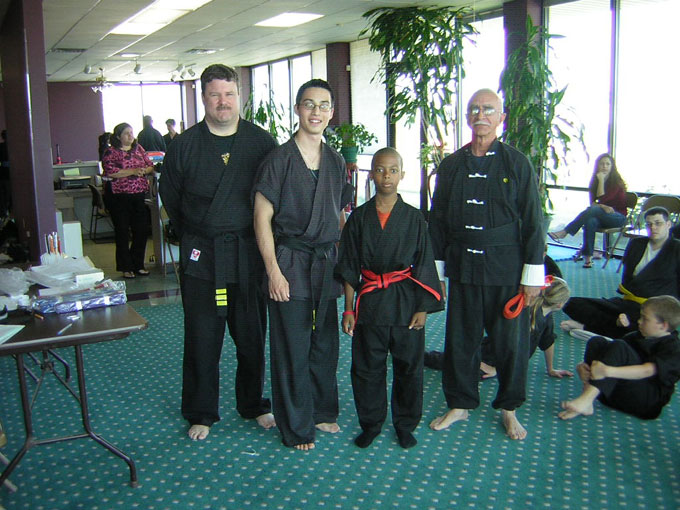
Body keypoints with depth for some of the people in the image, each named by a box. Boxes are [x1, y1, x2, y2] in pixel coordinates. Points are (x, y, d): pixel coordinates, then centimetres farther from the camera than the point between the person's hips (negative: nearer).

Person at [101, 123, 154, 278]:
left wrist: (144, 170, -11)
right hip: (120, 198, -5)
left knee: (142, 231, 7)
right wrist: (133, 171, -20)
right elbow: (109, 171, -16)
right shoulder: (111, 152, -3)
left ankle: (138, 265, 20)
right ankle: (126, 267, 11)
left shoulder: (138, 149, 13)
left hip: (139, 196, 5)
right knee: (123, 233, 2)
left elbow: (150, 166, 12)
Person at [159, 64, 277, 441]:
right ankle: (201, 413, 24)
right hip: (201, 256, 0)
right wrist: (193, 237, 11)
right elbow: (170, 198, 10)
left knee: (252, 336, 11)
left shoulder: (261, 142, 0)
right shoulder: (184, 145, -1)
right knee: (202, 339, 7)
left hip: (249, 254, 1)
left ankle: (253, 405, 31)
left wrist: (258, 238, 7)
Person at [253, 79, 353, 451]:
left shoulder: (335, 161, 9)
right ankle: (296, 427, 18)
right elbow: (262, 218, -9)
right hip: (290, 262, -5)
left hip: (326, 263, 5)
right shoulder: (280, 159, -8)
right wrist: (273, 270, -13)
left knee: (325, 342, 14)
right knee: (293, 347, 2)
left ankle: (323, 411, 33)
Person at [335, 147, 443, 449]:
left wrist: (423, 308, -4)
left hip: (406, 302, 0)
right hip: (369, 300, 1)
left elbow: (424, 266, 2)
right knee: (367, 367, 8)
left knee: (408, 366, 7)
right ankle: (371, 424, 26)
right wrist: (348, 309, 1)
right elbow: (349, 268, 4)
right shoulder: (359, 218, 1)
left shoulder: (414, 218, 0)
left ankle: (405, 424, 26)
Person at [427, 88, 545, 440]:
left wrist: (533, 275, -5)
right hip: (462, 266, 2)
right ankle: (460, 404, 28)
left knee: (511, 341, 7)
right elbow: (437, 220, 11)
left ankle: (509, 408, 27)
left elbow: (533, 222, -2)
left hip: (506, 270, -2)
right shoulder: (451, 165, 6)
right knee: (460, 339, 10)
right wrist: (435, 268, 9)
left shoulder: (517, 163, -2)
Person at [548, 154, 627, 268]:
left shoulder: (616, 182, -8)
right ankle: (588, 257, -38)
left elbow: (601, 199, -19)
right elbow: (592, 202, 1)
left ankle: (564, 232, -39)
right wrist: (603, 207, -19)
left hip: (618, 217, -4)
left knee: (593, 210, -35)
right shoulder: (595, 181, 8)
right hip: (601, 216, 4)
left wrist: (601, 180, -17)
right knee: (591, 221, -34)